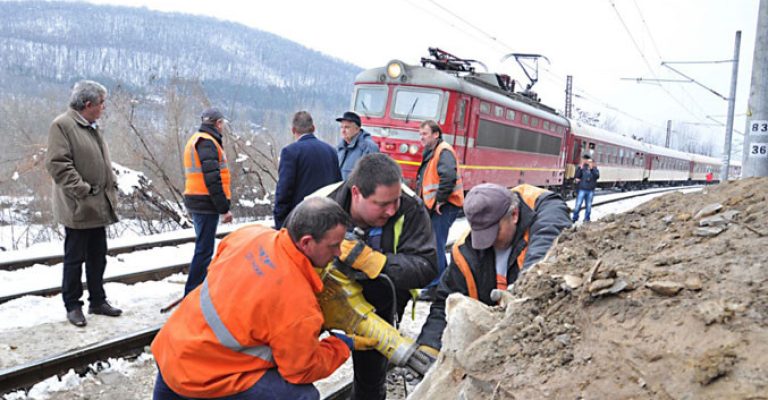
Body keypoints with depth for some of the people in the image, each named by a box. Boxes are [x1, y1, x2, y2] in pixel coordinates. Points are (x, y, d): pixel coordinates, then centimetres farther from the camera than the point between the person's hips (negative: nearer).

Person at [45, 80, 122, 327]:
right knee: (75, 258, 3)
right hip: (78, 207, -8)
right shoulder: (62, 125, -12)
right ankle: (73, 305, 15)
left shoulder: (93, 127, 15)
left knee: (97, 257, 15)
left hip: (99, 206, 8)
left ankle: (97, 301, 26)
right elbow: (57, 164, -19)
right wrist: (83, 190, -20)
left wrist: (111, 188, 11)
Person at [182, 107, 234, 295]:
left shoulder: (195, 140, 19)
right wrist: (224, 208, -19)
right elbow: (212, 179, -21)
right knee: (204, 249, -6)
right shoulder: (207, 142, -14)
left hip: (197, 202, 10)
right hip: (206, 204, -10)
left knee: (204, 247, 19)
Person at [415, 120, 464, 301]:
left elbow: (449, 176, -27)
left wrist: (440, 200, -22)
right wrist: (424, 200, 17)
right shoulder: (430, 153, 19)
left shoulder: (444, 151, -13)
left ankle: (435, 287, -6)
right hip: (433, 205, 10)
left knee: (436, 246, -10)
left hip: (444, 206, -10)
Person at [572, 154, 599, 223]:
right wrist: (581, 168, -15)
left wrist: (592, 169, -16)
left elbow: (597, 176, -10)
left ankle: (587, 219, 17)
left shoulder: (594, 168, 6)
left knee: (588, 206, 7)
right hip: (582, 189, -1)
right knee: (578, 205, -3)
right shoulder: (581, 167, 3)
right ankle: (574, 218, 7)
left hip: (591, 190, 1)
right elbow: (576, 177, -7)